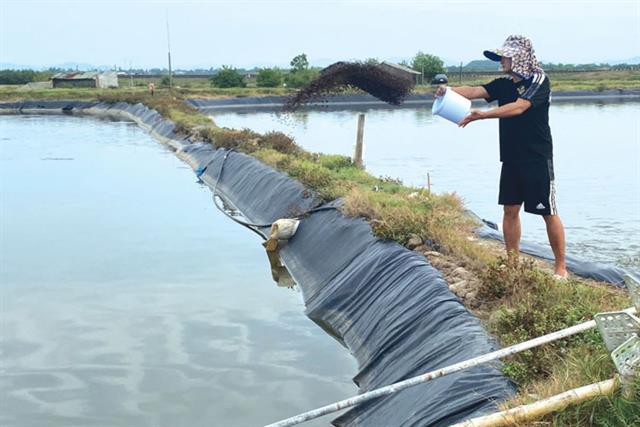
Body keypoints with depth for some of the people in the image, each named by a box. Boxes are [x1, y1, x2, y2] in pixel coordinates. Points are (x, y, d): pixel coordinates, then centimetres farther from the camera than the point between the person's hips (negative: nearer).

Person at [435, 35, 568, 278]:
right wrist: (449, 91, -24)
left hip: (537, 159, -6)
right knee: (510, 210, 7)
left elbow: (518, 107, -25)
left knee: (548, 213, -1)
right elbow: (475, 91, -5)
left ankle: (561, 268, 9)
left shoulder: (539, 81, -10)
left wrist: (482, 115, -34)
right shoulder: (503, 84, 9)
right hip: (511, 158, 7)